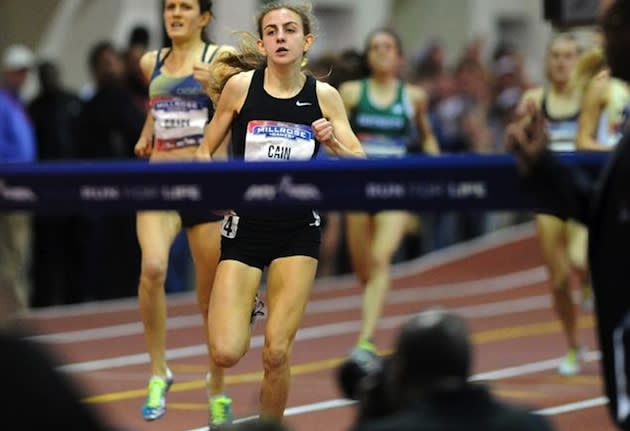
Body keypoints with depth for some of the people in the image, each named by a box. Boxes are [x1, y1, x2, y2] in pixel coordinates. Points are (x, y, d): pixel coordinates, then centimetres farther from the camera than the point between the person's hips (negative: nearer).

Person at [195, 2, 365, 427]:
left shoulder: (324, 95, -1)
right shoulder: (241, 85, -4)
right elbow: (206, 149, 7)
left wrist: (335, 142, -21)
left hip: (298, 232, 0)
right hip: (245, 226, 0)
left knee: (277, 353, -8)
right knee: (226, 353, -11)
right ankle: (245, 308, 25)